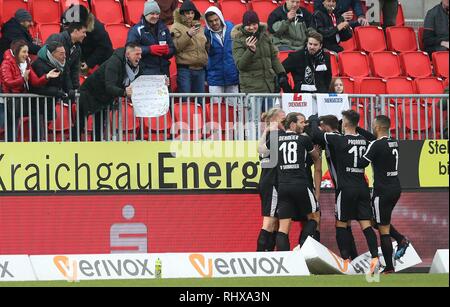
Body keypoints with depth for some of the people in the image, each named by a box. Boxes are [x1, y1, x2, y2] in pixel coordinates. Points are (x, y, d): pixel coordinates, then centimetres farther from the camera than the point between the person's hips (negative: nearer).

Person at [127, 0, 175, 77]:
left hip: (164, 72, 5)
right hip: (146, 72, -5)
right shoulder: (136, 30, -2)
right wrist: (150, 49, -20)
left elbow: (172, 49, 17)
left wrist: (167, 51, -8)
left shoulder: (163, 28, 15)